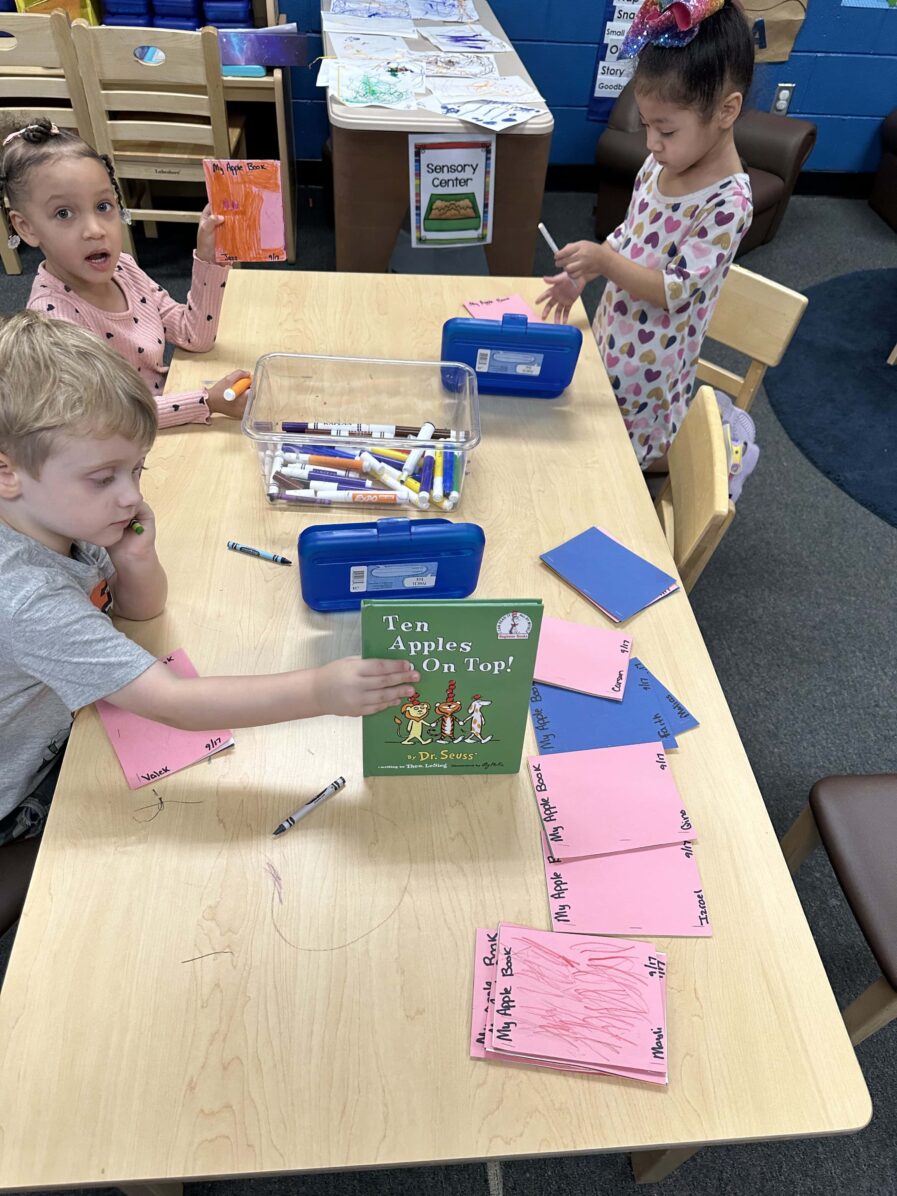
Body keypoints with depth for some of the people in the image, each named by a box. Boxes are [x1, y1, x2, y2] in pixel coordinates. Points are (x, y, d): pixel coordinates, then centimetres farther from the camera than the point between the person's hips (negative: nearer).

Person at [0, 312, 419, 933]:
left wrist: (136, 561, -25)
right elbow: (173, 702, -44)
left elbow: (143, 607, -1)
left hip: (54, 732, 7)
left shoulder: (63, 516, -16)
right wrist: (320, 690, -51)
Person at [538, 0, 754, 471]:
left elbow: (675, 291, -24)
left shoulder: (727, 203, -24)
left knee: (635, 453, 8)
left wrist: (605, 262, -32)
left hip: (652, 355, -8)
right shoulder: (661, 162, -1)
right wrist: (582, 275, 0)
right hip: (613, 327, 8)